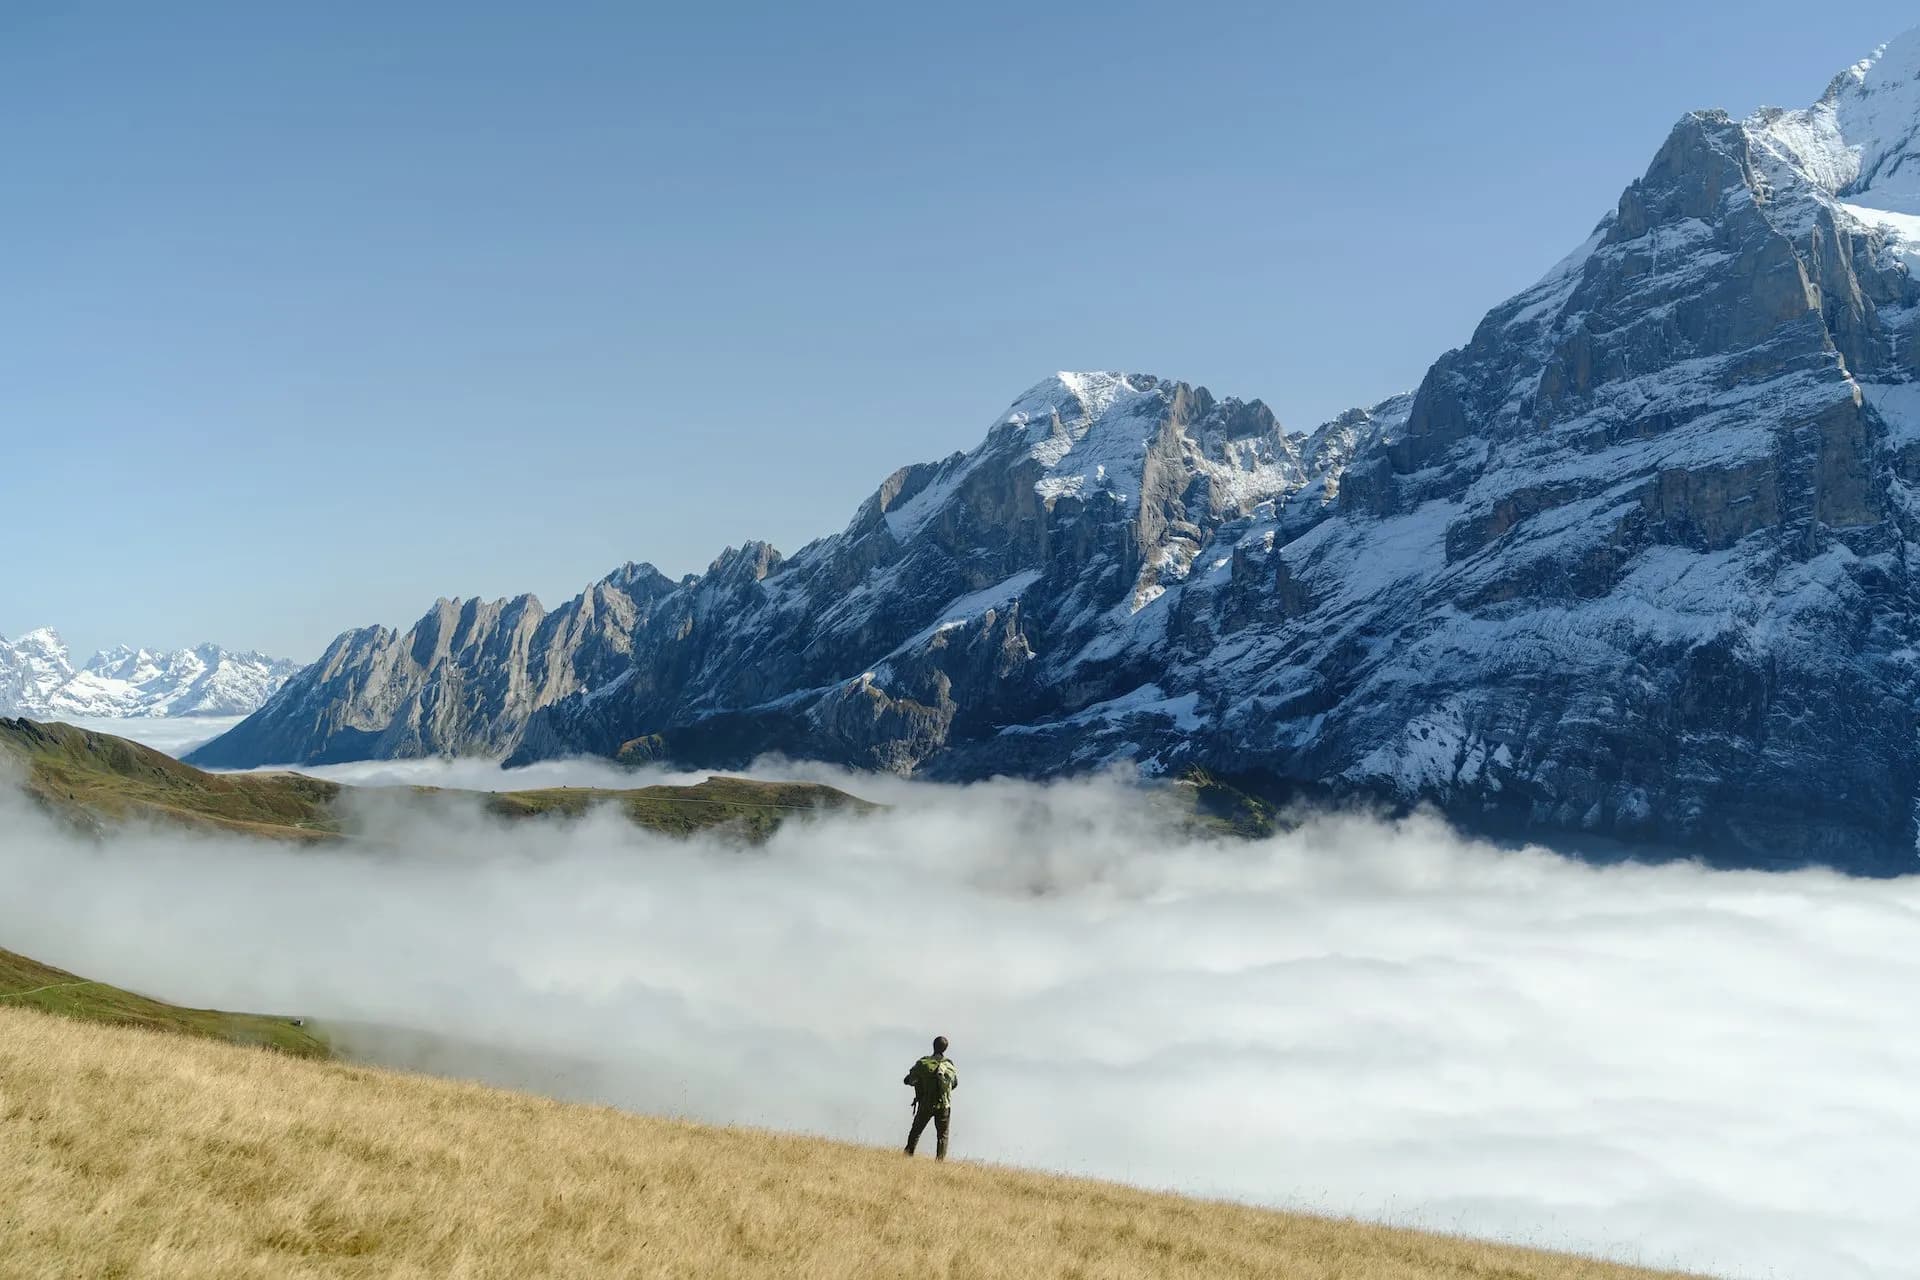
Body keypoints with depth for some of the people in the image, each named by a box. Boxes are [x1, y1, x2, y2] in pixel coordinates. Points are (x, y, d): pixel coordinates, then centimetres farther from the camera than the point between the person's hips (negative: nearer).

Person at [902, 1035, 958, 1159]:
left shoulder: (923, 1064, -11)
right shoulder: (950, 1066, -3)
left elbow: (907, 1081, -5)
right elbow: (954, 1084, 13)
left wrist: (918, 1082, 16)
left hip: (925, 1105, -1)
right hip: (944, 1106, 1)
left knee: (915, 1132, 18)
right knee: (943, 1136, 11)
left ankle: (908, 1155, 15)